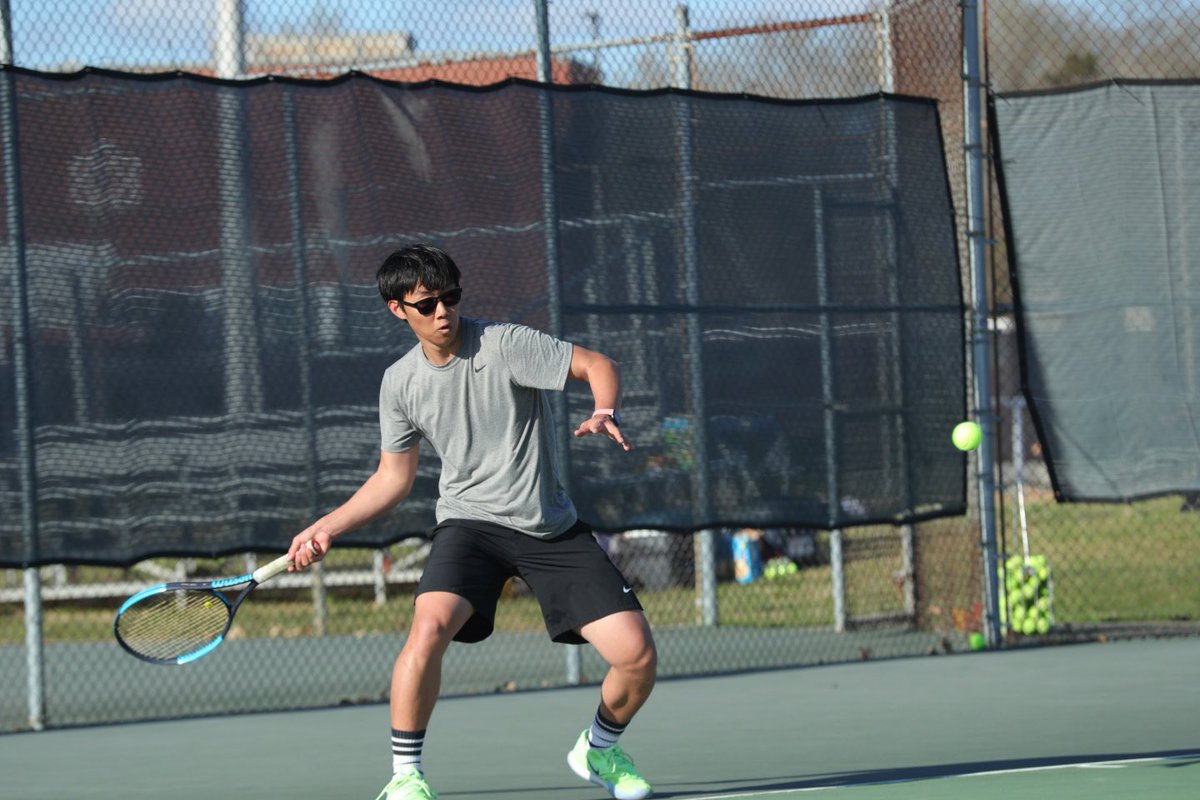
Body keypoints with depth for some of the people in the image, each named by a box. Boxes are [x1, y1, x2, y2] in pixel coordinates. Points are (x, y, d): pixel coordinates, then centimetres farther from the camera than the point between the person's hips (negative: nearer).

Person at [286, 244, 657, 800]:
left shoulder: (505, 344, -11)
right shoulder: (401, 383, 3)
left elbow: (598, 366, -9)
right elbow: (393, 479, 15)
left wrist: (605, 415, -30)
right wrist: (326, 527, 7)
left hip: (553, 529, -1)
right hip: (469, 523, 1)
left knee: (636, 655, -11)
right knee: (429, 628, -31)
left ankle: (598, 750, 21)